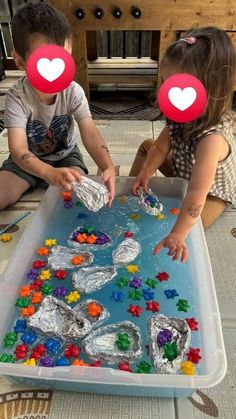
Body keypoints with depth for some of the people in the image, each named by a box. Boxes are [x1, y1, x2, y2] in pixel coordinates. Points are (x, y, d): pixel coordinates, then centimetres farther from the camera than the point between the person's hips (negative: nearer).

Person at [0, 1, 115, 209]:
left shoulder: (73, 92, -21)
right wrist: (50, 173, -56)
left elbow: (90, 132, -31)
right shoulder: (17, 98, -26)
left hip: (65, 155, 2)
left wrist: (108, 167, -50)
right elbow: (18, 149, -36)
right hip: (28, 159, -2)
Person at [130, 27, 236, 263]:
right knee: (146, 145, 5)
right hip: (183, 176, 6)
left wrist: (177, 235, -51)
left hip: (211, 194, -6)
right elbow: (160, 147, -8)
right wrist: (145, 172, -24)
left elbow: (197, 195, -47)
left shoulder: (212, 139, -42)